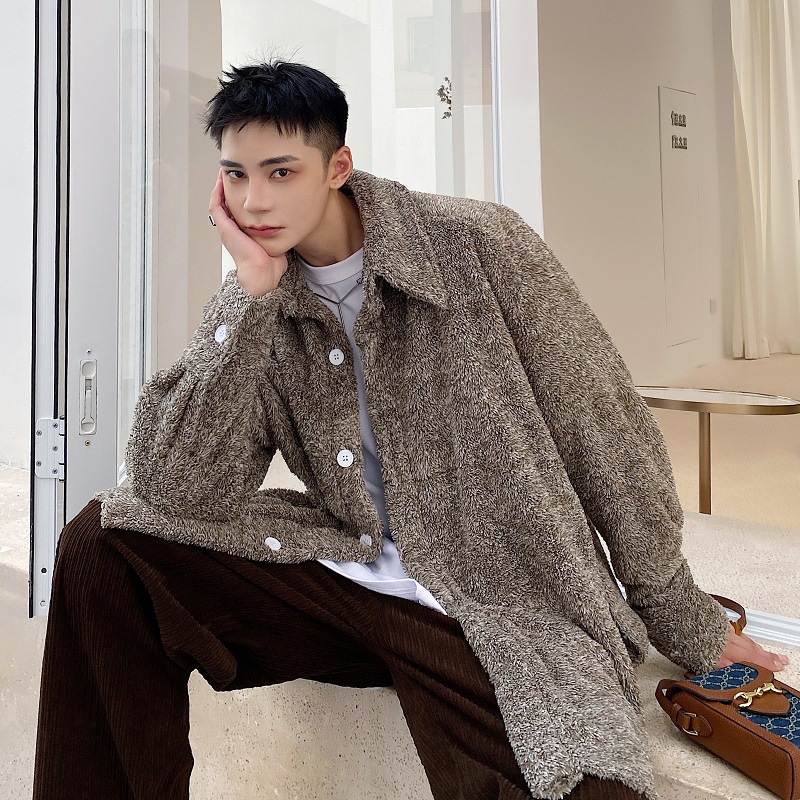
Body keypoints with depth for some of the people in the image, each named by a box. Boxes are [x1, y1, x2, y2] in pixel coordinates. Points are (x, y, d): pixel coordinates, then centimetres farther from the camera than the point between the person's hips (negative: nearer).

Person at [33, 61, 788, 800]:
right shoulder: (246, 309, 2)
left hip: (504, 606, -3)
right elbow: (178, 494, -10)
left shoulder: (481, 246, -9)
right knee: (102, 540, -7)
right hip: (344, 572, 4)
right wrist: (253, 292, -16)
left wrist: (689, 629, 2)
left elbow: (607, 436, -5)